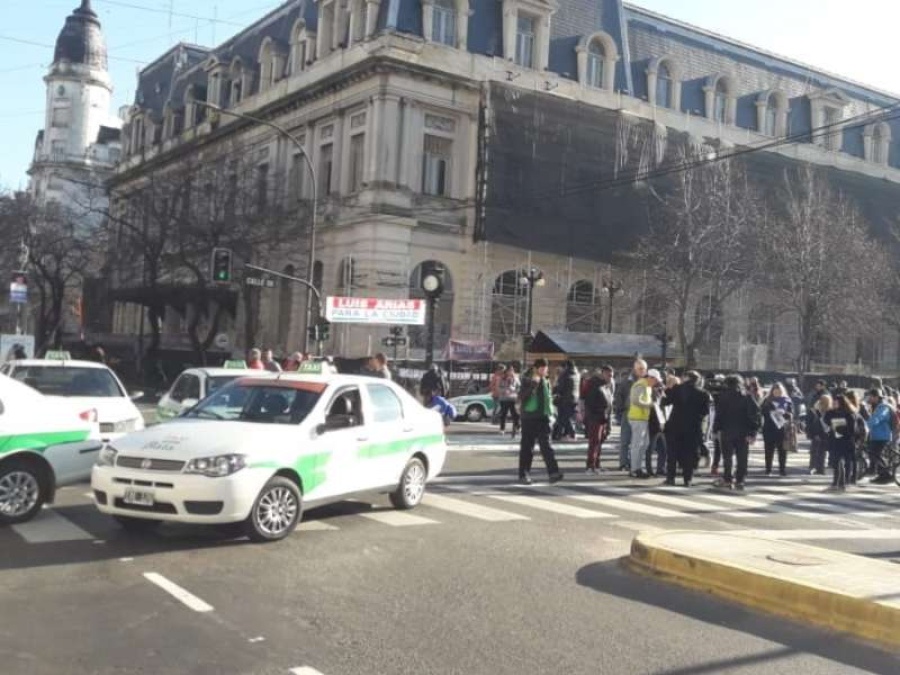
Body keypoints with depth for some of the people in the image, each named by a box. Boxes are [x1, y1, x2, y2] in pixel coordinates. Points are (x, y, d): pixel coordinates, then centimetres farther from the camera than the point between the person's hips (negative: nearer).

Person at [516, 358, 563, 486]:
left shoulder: (545, 381, 12)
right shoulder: (527, 380, -5)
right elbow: (521, 397, -17)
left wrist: (549, 411, 12)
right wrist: (533, 384, -25)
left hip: (543, 418, 4)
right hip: (529, 417, -4)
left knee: (546, 445, -4)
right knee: (527, 447, 3)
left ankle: (553, 473, -12)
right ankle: (524, 474, 11)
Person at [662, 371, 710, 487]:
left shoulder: (677, 389, -5)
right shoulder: (703, 394, -1)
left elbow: (665, 401, -1)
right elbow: (705, 411, 2)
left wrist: (669, 389, 13)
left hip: (675, 426, 0)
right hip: (693, 428, 0)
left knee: (672, 452, 8)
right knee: (689, 454, 6)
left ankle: (670, 477, 7)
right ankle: (687, 479, 3)